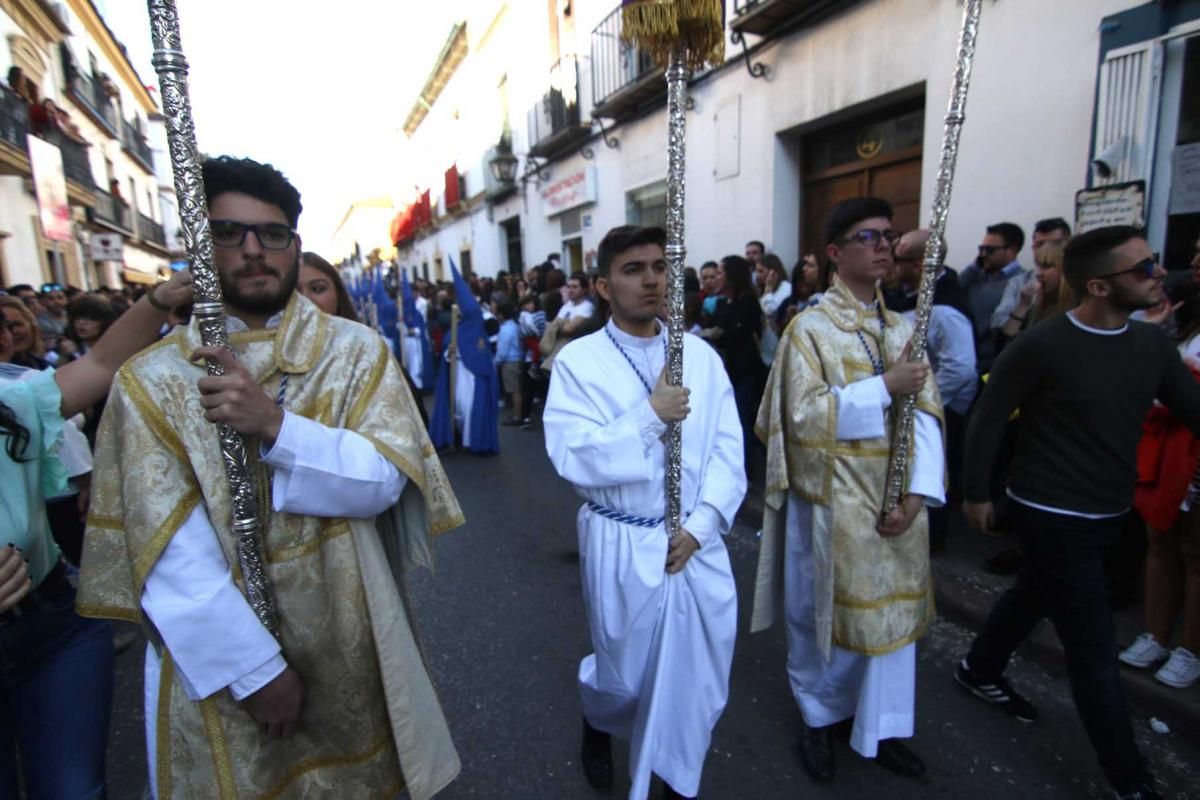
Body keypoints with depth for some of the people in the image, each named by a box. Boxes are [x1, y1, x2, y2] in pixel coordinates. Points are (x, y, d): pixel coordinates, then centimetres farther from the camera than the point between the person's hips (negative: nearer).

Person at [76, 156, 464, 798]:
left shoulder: (356, 350, -4)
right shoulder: (153, 378, -8)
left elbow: (386, 479, -13)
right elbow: (169, 550, -13)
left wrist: (276, 424, -26)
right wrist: (257, 668, -15)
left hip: (349, 640, 2)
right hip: (217, 655, -1)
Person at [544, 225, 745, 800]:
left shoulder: (701, 356, 1)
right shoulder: (577, 361, -9)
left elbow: (728, 450, -1)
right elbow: (572, 459, -19)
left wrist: (699, 525, -11)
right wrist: (650, 416, -24)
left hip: (698, 543, 3)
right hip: (622, 547, -2)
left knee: (697, 675, 15)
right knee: (625, 676, 17)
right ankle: (598, 724, 54)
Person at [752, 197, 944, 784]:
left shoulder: (901, 329, 7)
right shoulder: (810, 328, -8)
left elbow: (925, 415, 1)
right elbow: (805, 415, -18)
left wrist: (916, 493, -10)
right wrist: (883, 388, -19)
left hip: (892, 502, 5)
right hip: (832, 504, -5)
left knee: (890, 613, 15)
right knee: (826, 614, 10)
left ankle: (878, 727, 35)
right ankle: (820, 717, 35)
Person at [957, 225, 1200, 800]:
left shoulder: (1153, 344, 0)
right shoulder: (1041, 346, -20)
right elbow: (986, 421, -14)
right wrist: (975, 493, -9)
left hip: (1109, 513, 8)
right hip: (1052, 515, -7)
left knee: (1033, 597, 25)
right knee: (1095, 652, 1)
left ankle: (979, 671, 48)